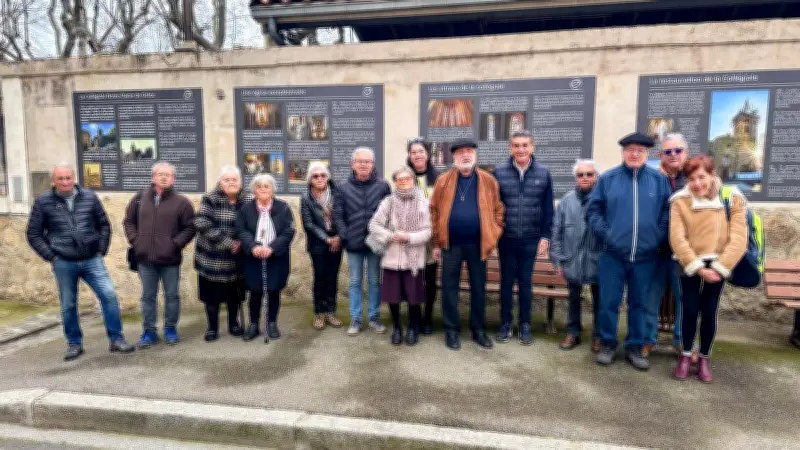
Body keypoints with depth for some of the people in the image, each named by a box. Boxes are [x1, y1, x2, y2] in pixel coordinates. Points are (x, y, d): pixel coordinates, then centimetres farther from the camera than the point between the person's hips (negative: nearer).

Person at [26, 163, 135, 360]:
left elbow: (104, 225, 11)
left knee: (109, 295, -8)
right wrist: (50, 256, -3)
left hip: (92, 260, 1)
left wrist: (101, 250, 4)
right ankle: (74, 343, 25)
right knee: (68, 305, 9)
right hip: (63, 263, 0)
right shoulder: (43, 201, 1)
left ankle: (116, 339, 3)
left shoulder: (89, 197, 3)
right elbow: (34, 234, 5)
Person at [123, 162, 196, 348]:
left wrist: (176, 243, -11)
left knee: (172, 295, 9)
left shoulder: (181, 202, -4)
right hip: (145, 258, 3)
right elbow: (129, 220, 15)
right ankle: (149, 332, 23)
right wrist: (134, 240, 2)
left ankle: (170, 329, 24)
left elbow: (190, 227, -3)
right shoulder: (140, 198, 5)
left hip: (170, 259, -2)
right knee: (148, 297, 11)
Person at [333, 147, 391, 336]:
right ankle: (355, 319, 19)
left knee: (375, 281, 11)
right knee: (355, 282, 10)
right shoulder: (344, 188, 0)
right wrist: (345, 235, -7)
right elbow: (337, 214, 2)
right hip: (354, 243, 1)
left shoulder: (383, 186, -3)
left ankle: (374, 317, 23)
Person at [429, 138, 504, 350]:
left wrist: (494, 235, -2)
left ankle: (478, 329, 26)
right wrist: (437, 242, 0)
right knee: (450, 287, 7)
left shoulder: (488, 180, 1)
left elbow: (497, 209, 6)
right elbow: (435, 211, 1)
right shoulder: (443, 180, -1)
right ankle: (451, 330, 20)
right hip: (451, 243, -1)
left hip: (478, 243, 1)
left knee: (478, 287, 11)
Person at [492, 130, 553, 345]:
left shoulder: (543, 173, 0)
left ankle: (525, 325, 22)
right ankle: (506, 324, 22)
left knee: (525, 282, 10)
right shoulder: (499, 172, -3)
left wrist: (545, 236, -2)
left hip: (531, 239, 0)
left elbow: (548, 208, 3)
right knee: (506, 282, 10)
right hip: (506, 238, 0)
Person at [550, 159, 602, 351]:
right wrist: (557, 259, 0)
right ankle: (573, 332, 32)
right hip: (572, 260, 2)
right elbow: (556, 232, 2)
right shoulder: (567, 200, -1)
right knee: (574, 299, 17)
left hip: (598, 261, -2)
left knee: (599, 300, 13)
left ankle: (598, 335, 30)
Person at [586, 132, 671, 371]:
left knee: (639, 304, 12)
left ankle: (635, 347, 25)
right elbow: (593, 209, 3)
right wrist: (605, 232, -6)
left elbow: (667, 212, 5)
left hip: (645, 256, 1)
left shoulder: (659, 179, 3)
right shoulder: (608, 178, 0)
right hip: (612, 255, -1)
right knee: (609, 302, 5)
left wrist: (658, 236, -4)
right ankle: (608, 344, 21)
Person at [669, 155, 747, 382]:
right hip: (690, 265, -1)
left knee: (709, 312, 5)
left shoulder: (733, 198, -7)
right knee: (690, 310, 0)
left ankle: (704, 358, 22)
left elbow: (738, 238, -10)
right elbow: (677, 238, -13)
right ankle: (686, 355, 18)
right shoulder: (680, 200, -10)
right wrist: (697, 267, -17)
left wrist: (719, 267, -15)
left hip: (718, 266, 1)